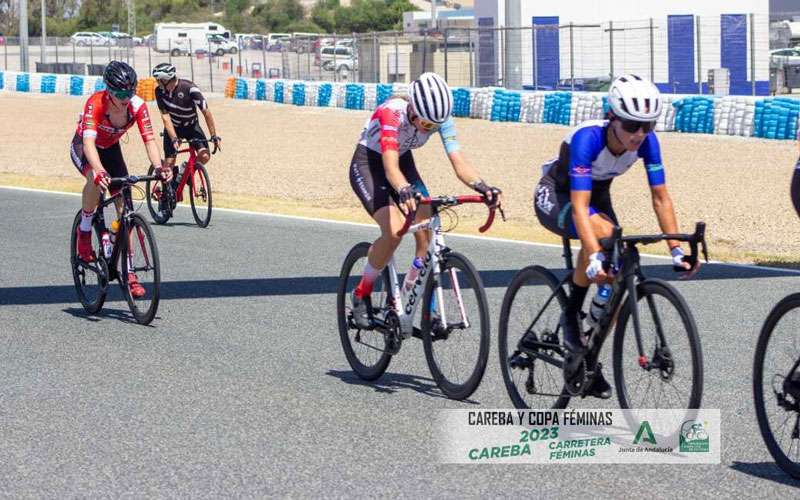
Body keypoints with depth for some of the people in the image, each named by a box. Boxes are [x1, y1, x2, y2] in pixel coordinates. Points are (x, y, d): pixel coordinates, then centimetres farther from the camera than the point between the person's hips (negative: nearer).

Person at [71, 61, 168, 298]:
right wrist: (100, 171, -63)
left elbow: (149, 140, -29)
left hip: (111, 149, 4)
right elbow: (89, 142, -46)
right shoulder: (96, 103, -36)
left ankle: (128, 272, -1)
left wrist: (159, 167, -48)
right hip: (82, 148, -4)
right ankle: (84, 231, -13)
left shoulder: (137, 106, -25)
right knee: (97, 178, -38)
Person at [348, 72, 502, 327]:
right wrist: (404, 191, -67)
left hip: (404, 162, 5)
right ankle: (362, 294, -6)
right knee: (394, 230, -26)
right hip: (368, 165, -5)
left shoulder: (440, 117, -20)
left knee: (427, 232, -11)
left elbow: (459, 163, -25)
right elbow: (390, 167, -47)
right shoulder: (392, 113, -36)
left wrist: (482, 186, -45)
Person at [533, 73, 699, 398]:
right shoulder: (588, 138, -36)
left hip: (597, 196, 6)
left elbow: (660, 197, -15)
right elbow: (579, 207, -42)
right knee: (602, 232, -37)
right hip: (554, 196, -6)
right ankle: (571, 314, -18)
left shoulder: (646, 141, -21)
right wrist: (594, 256, -54)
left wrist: (676, 250, -23)